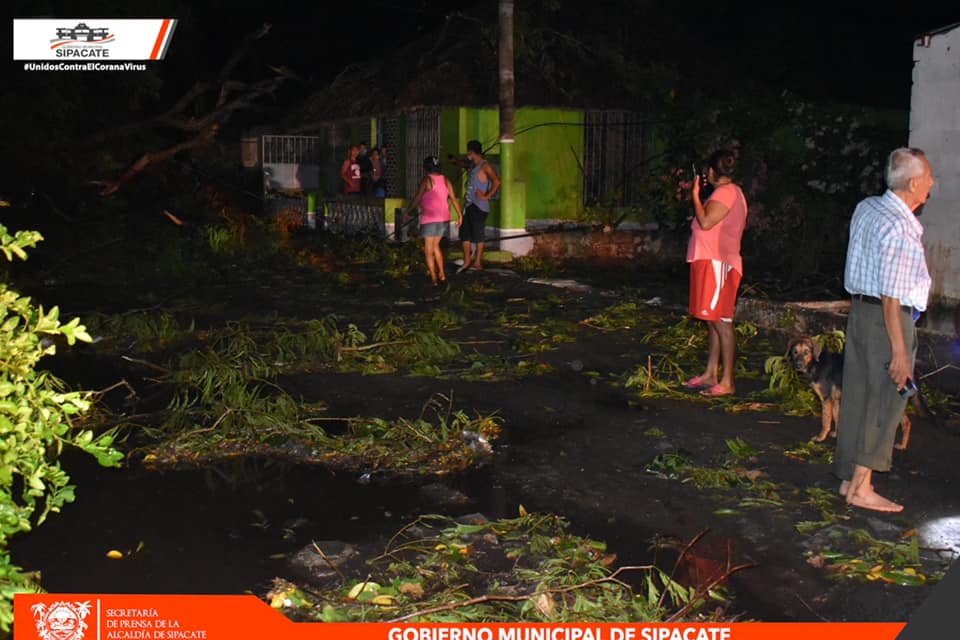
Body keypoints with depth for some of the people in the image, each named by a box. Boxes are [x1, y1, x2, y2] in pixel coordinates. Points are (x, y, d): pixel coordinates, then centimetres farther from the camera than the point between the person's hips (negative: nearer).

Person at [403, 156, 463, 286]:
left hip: (430, 219, -6)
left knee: (428, 250, 3)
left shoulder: (426, 180, -10)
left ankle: (434, 280, 2)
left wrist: (407, 212, 1)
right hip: (444, 218, 6)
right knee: (435, 245, 23)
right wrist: (460, 214, 15)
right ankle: (442, 274, 19)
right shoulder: (445, 179, 6)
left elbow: (417, 199, -9)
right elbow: (453, 198, 6)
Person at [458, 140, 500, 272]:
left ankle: (478, 262, 5)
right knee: (464, 232, 8)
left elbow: (497, 181, -24)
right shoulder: (473, 166, 15)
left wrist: (487, 196, -20)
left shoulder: (485, 166, -11)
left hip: (479, 206, -9)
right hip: (469, 205, 9)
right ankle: (467, 261, 15)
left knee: (478, 233, -2)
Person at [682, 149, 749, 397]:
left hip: (717, 264, -11)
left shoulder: (725, 193, -14)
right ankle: (710, 375, 21)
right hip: (710, 262, 11)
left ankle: (727, 382, -6)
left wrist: (695, 195, -12)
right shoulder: (733, 192, 18)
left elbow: (706, 222, -23)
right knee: (713, 322, 14)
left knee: (721, 322, -8)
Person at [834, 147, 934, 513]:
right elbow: (891, 295, -22)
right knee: (884, 402, 0)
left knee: (857, 396, 14)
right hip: (888, 318, -9)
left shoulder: (867, 208, 7)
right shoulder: (899, 227, -20)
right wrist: (900, 350, -20)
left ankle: (849, 478, 23)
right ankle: (861, 487, 6)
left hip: (860, 308, 9)